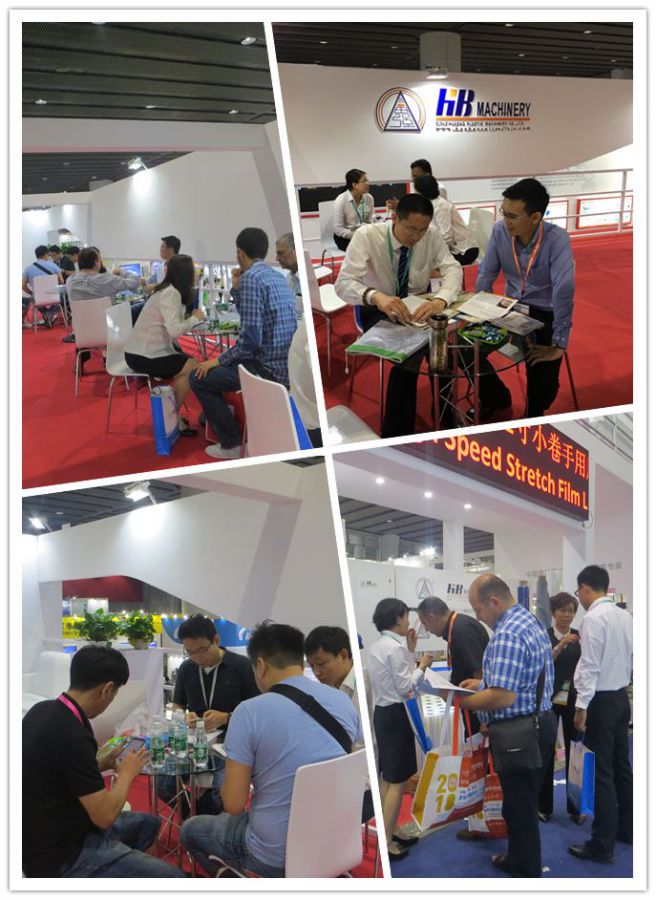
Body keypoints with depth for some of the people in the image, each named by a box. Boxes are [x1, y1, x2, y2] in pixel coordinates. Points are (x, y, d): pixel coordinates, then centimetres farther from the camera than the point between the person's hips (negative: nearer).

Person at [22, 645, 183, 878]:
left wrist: (100, 764, 10)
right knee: (170, 876, -14)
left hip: (48, 834, 10)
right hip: (59, 858, -10)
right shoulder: (72, 735, -28)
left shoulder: (42, 710, -1)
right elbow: (105, 816, -22)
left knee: (148, 823, 23)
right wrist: (127, 772, -6)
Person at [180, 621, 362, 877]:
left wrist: (240, 769, 7)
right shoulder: (343, 701, -3)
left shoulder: (249, 711, -18)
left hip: (276, 858, -6)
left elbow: (234, 804, -14)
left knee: (190, 830, 23)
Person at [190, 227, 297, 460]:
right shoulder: (275, 275, 13)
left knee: (199, 377, 3)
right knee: (216, 370, 26)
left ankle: (233, 443, 8)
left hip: (269, 368, -9)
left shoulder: (251, 277, -17)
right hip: (283, 362, 9)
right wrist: (236, 289, 14)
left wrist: (219, 360, -9)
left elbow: (250, 338, -22)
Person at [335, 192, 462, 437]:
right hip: (379, 311, -4)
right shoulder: (367, 236, -20)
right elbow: (343, 283, -29)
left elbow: (453, 268, -17)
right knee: (407, 355, -32)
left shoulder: (432, 235, -11)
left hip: (420, 307, 4)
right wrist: (376, 296, -51)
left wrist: (441, 300, -40)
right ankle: (396, 433, -19)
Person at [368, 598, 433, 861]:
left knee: (387, 777, 17)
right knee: (397, 780, -4)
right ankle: (386, 841, 0)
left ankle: (388, 832, 26)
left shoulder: (377, 646, 11)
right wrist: (422, 666, -5)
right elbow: (406, 687, -18)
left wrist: (410, 651, 13)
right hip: (396, 715, -10)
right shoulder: (395, 648, -18)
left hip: (383, 712, 10)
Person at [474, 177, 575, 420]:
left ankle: (533, 418, 17)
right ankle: (497, 399, 18)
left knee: (543, 382, -21)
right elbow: (486, 274, 1)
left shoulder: (557, 239, -25)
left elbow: (564, 290, -30)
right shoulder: (500, 231, -10)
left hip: (545, 315, -4)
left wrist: (558, 345, -32)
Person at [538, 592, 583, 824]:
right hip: (549, 699, -2)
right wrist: (561, 645, -28)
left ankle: (576, 807, 14)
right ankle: (544, 806, 14)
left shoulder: (580, 637, 6)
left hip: (574, 700, 2)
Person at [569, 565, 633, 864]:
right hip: (621, 697, 8)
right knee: (621, 766, 18)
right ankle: (627, 828, 29)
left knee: (601, 773, -3)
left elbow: (590, 666, -19)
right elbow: (631, 658, 12)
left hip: (601, 701, -8)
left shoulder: (593, 618, -17)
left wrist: (582, 707, -15)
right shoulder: (624, 616, 6)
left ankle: (602, 845, 3)